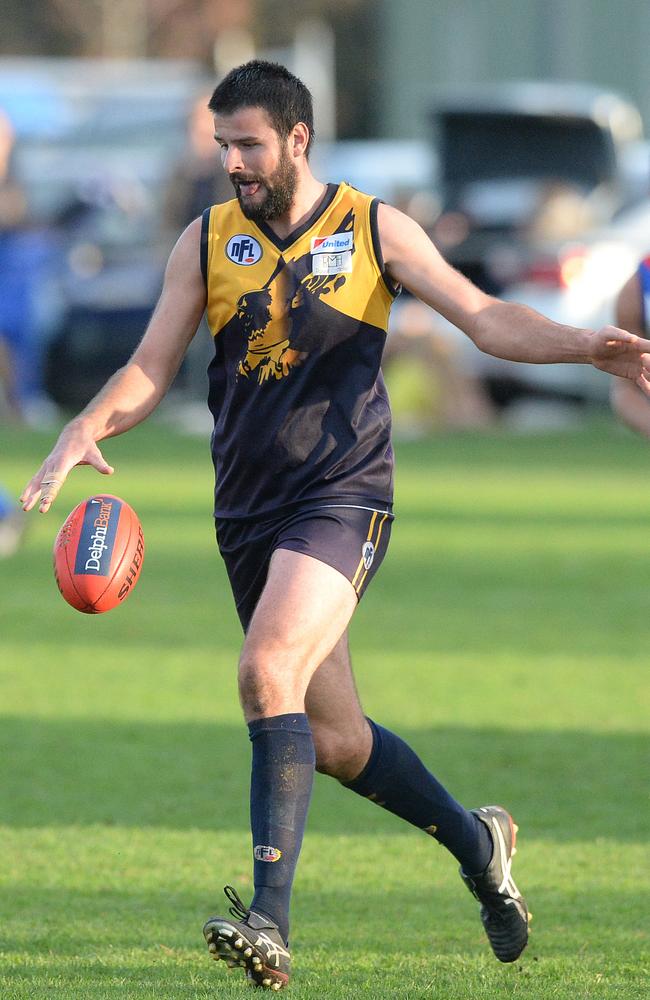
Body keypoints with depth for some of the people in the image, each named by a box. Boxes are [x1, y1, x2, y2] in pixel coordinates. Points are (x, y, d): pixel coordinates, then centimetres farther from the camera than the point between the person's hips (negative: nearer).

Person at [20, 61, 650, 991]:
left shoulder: (373, 230, 1)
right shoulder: (207, 241, 9)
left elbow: (486, 318, -1)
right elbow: (151, 368, 8)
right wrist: (87, 429, -11)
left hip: (342, 497, -5)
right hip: (248, 512, 5)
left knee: (269, 670, -26)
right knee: (333, 739, 7)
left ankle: (270, 918, -30)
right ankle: (477, 843, 32)